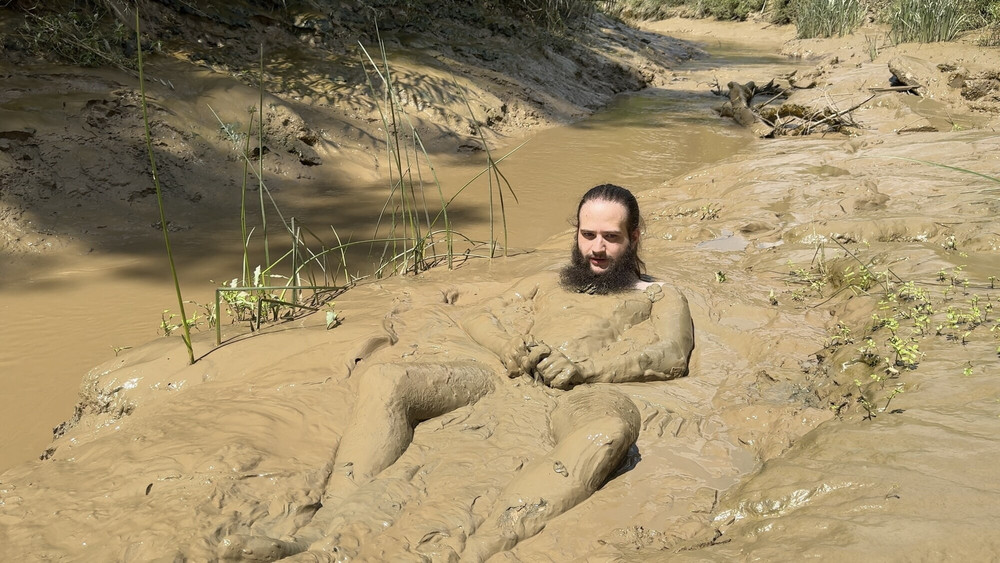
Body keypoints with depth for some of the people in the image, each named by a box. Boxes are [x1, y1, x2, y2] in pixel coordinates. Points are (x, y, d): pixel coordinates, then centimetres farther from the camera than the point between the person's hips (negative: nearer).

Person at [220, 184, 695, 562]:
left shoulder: (660, 298, 25)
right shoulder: (546, 284, 36)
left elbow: (671, 356, 4)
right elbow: (478, 320, 24)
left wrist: (583, 366, -12)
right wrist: (514, 348, -1)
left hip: (583, 393, -4)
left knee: (613, 426, -44)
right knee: (383, 380, -20)